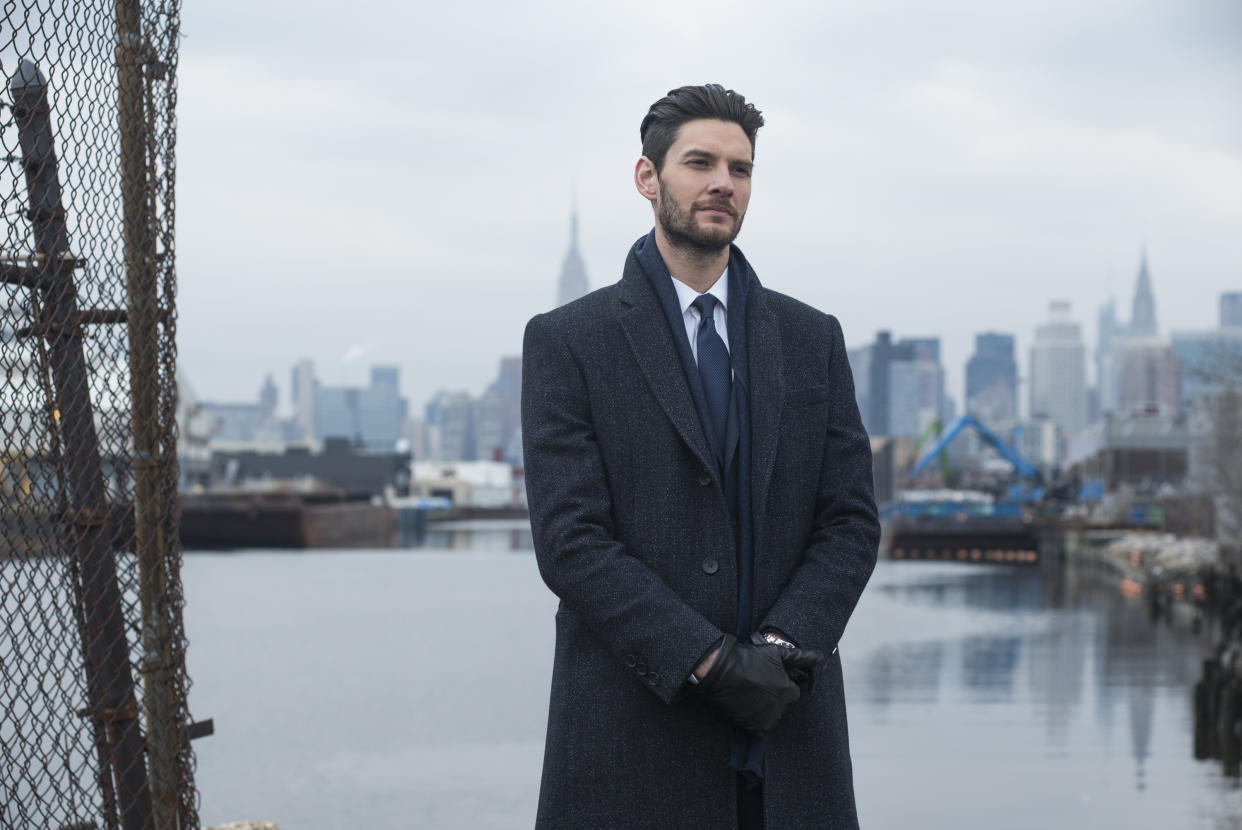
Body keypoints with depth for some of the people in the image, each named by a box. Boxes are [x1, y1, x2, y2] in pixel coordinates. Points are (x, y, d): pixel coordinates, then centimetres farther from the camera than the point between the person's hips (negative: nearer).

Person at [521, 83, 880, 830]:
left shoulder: (813, 340, 12)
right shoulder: (567, 341, 1)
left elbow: (852, 522, 7)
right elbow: (570, 540, -7)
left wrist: (783, 647, -10)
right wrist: (711, 662, -15)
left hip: (789, 733, 3)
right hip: (636, 734, -3)